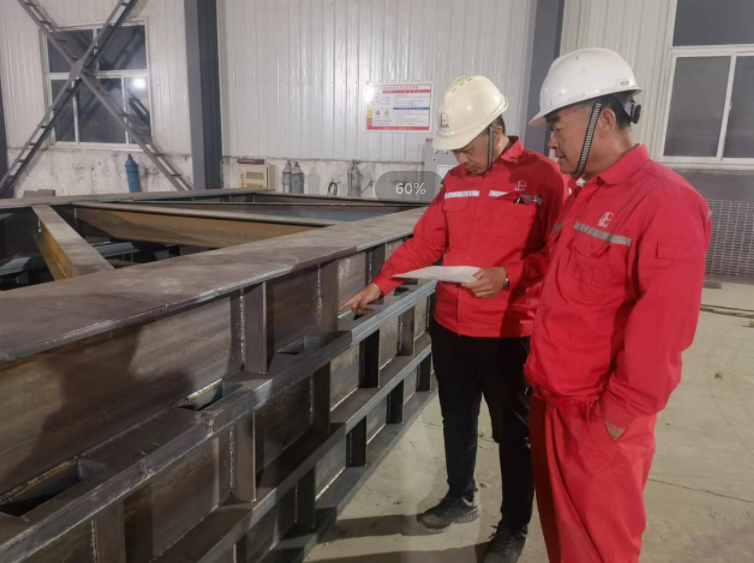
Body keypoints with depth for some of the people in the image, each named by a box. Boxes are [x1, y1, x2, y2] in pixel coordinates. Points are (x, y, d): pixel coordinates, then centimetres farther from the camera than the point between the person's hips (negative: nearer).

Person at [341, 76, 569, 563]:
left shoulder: (544, 176, -10)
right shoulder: (455, 182, 7)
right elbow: (423, 244, 7)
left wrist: (508, 276, -24)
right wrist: (378, 286, 1)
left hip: (509, 333, -5)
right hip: (450, 327, 6)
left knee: (514, 432, 10)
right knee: (457, 419, 20)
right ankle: (460, 498, 42)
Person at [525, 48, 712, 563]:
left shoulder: (665, 203, -18)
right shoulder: (584, 196, 10)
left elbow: (661, 332, -21)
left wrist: (617, 416, -16)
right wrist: (542, 375, 15)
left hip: (600, 418, -7)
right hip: (553, 401, 8)